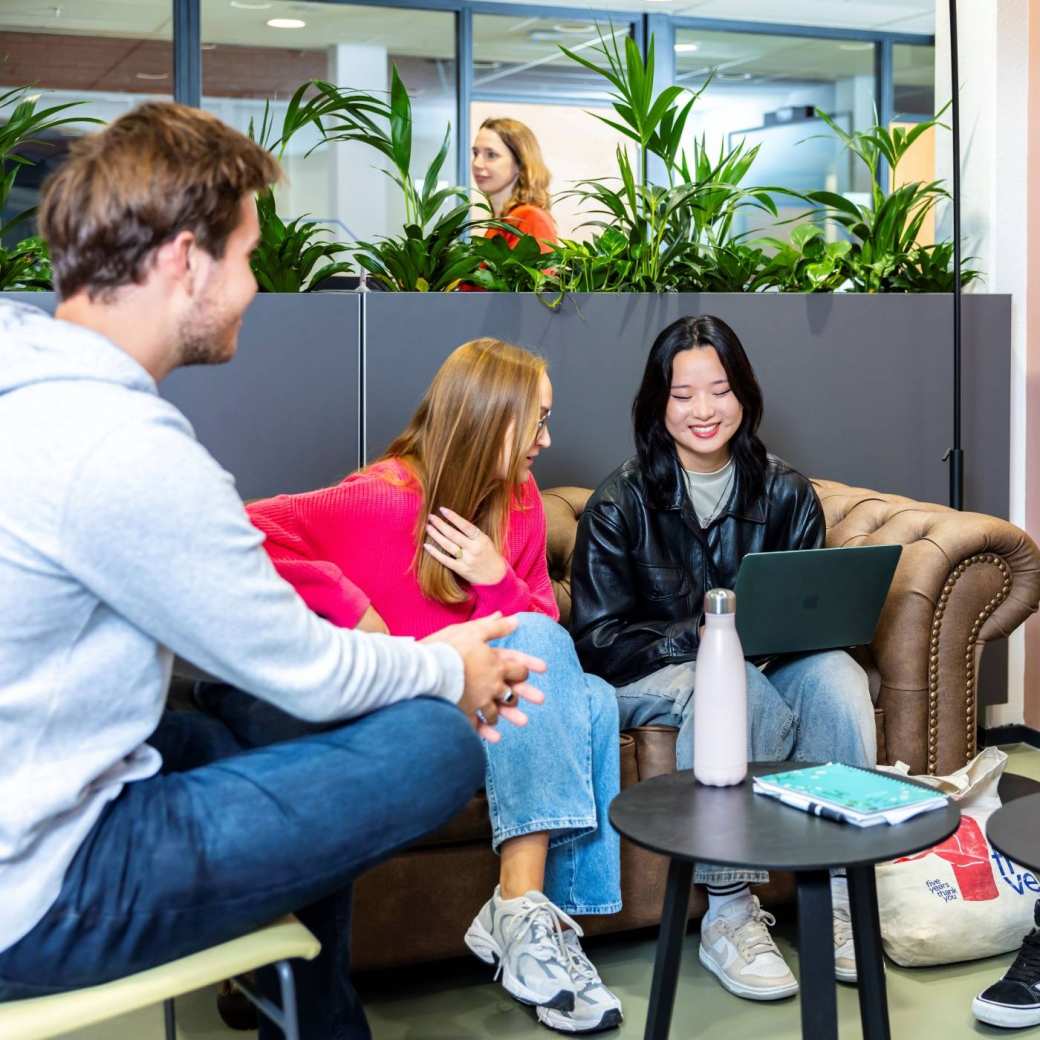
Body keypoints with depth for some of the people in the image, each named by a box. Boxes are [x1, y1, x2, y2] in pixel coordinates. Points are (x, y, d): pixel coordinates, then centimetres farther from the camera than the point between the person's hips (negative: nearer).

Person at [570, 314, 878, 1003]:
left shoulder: (787, 493, 6)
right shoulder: (621, 503, -4)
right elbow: (600, 640, -8)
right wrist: (700, 635, -22)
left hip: (765, 665, 3)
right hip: (652, 677, -3)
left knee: (836, 674, -30)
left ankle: (837, 900, -26)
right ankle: (728, 917, -30)